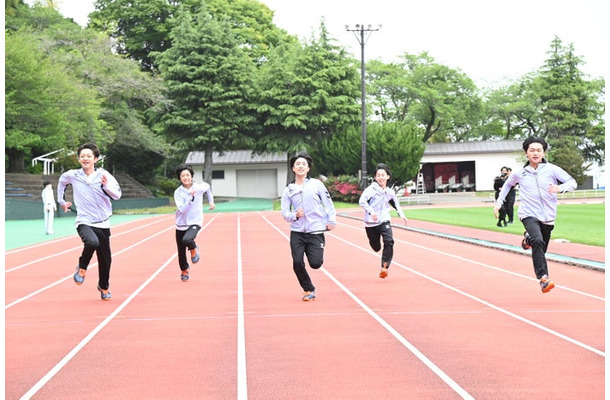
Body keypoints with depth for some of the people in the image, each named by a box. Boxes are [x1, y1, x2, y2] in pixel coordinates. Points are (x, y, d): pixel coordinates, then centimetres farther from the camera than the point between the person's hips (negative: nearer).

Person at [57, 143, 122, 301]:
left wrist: (107, 186, -32)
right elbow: (61, 181, 23)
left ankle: (104, 287, 35)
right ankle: (82, 268, -5)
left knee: (105, 259, 8)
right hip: (84, 222, -1)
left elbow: (117, 195, -14)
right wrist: (61, 201, 25)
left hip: (102, 223, 1)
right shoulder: (72, 175, -1)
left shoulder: (103, 175, -6)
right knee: (92, 242, -34)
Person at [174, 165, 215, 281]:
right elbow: (182, 209, -23)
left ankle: (193, 249, 3)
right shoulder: (178, 192, -10)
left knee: (186, 240, -33)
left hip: (195, 222, -2)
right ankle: (184, 270, 37)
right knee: (181, 252, 8)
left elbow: (208, 187, 19)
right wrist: (191, 197, -32)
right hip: (181, 224, 2)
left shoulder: (199, 187, -7)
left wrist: (211, 201, 18)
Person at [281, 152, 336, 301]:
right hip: (297, 234, 2)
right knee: (297, 264, -7)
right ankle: (309, 290, 17)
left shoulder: (316, 184, 3)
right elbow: (284, 213, 6)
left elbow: (328, 203, 4)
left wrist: (332, 221, -7)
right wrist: (295, 215, -14)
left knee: (315, 263, -11)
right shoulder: (288, 189, 7)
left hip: (315, 232, -2)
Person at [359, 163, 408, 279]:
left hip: (384, 221, 3)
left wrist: (401, 214, 18)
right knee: (376, 247, 10)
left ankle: (384, 267, -18)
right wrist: (371, 211, -38)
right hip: (371, 223, -3)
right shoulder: (371, 189, -8)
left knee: (389, 241, -23)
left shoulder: (390, 192, 8)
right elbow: (362, 201, -23)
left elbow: (395, 203, 29)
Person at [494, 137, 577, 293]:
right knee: (538, 241, -30)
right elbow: (508, 184, 23)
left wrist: (560, 188, -26)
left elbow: (572, 182, -6)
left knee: (540, 250, 14)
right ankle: (544, 278, -31)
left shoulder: (551, 169, -2)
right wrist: (499, 202, 18)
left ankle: (528, 238, 48)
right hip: (529, 215, -2)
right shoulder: (520, 173, 3)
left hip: (548, 217, 2)